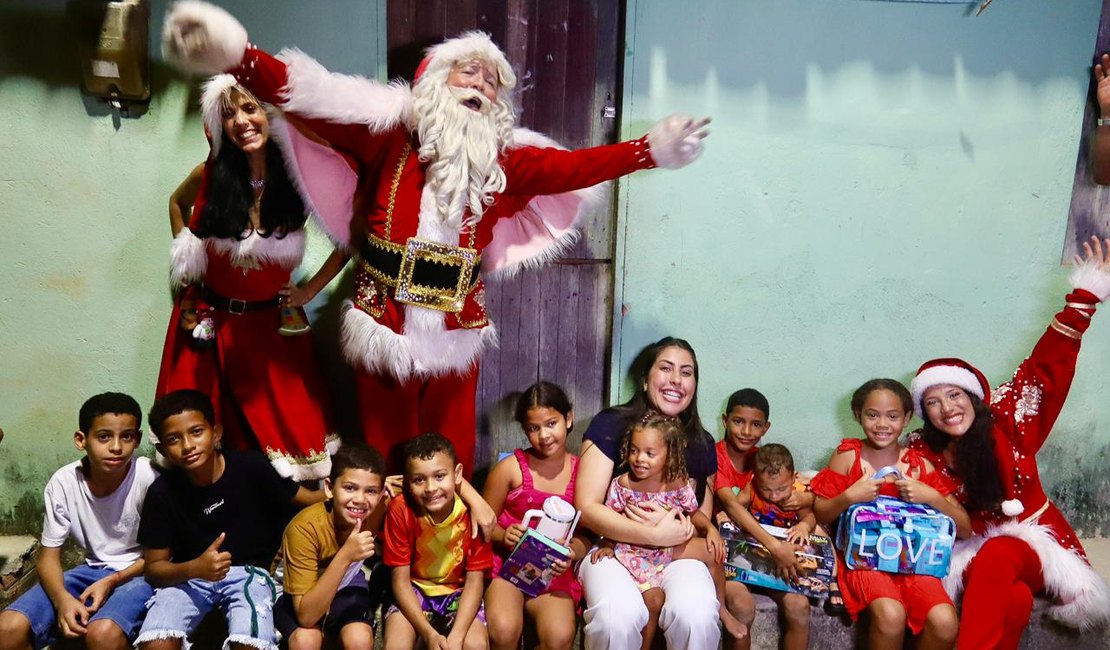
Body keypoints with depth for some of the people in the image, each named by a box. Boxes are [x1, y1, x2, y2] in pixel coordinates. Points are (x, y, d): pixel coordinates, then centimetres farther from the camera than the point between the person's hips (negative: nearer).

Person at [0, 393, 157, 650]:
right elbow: (48, 556, -4)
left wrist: (112, 582, -19)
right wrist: (63, 599, -23)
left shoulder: (148, 477, -22)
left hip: (141, 572, -4)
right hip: (93, 569, 4)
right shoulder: (63, 483, -12)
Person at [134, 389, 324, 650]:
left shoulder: (251, 467, -15)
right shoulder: (162, 492, -12)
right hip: (188, 575, 1)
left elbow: (309, 499, -5)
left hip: (247, 571, -1)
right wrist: (194, 568, -27)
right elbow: (154, 567, -6)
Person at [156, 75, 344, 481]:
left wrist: (310, 290, -6)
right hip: (207, 321, 2)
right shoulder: (211, 174, -7)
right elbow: (176, 203, 16)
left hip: (271, 325, -1)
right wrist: (184, 260, 8)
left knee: (285, 428, 3)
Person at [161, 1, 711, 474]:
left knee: (452, 454, 9)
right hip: (386, 321, -2)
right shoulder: (391, 132, 0)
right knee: (385, 451, 7)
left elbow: (573, 167, 4)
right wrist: (236, 56, -23)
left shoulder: (503, 160, 8)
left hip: (456, 330, 2)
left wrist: (650, 150, -3)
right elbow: (310, 100, -9)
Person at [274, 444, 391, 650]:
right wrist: (344, 557, -46)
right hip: (296, 594, -2)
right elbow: (306, 616, -36)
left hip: (346, 585, 3)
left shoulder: (379, 511, -23)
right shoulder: (305, 527, -34)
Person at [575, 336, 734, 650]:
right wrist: (655, 534, -20)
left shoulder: (701, 443, 8)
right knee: (618, 613, -34)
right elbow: (587, 508, -10)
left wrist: (670, 523, -12)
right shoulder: (610, 424, -4)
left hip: (677, 552, 3)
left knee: (697, 613, -30)